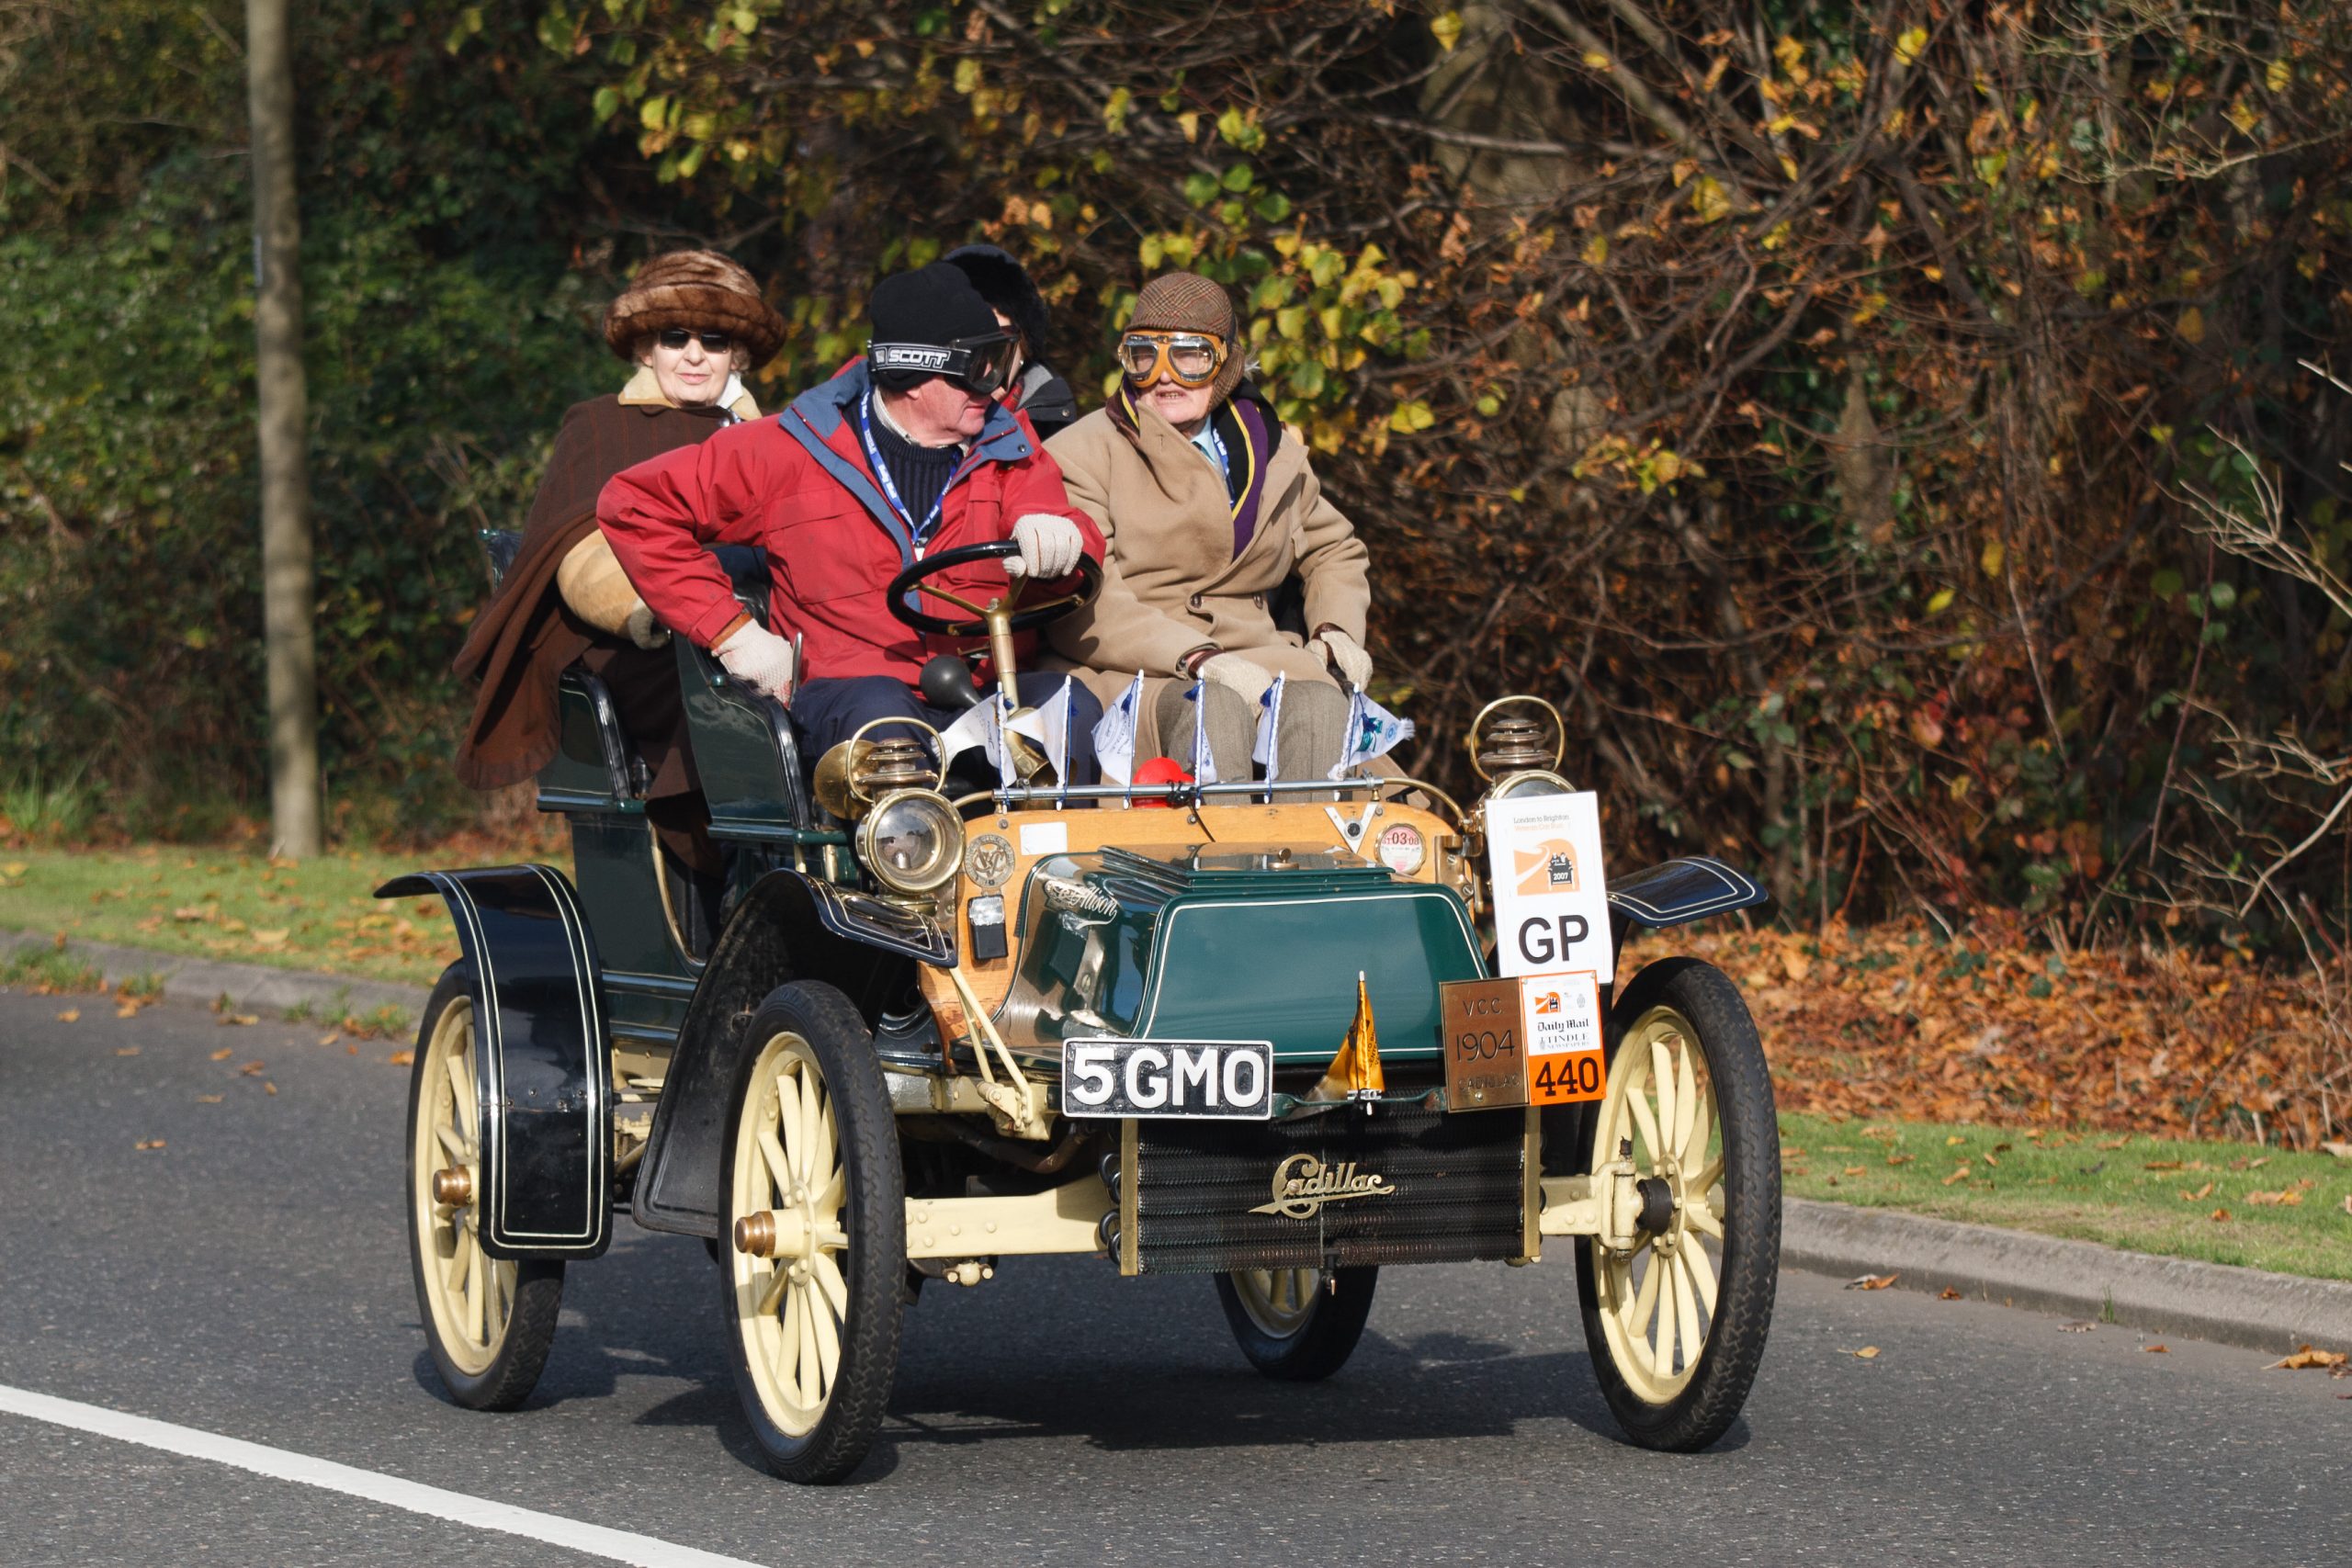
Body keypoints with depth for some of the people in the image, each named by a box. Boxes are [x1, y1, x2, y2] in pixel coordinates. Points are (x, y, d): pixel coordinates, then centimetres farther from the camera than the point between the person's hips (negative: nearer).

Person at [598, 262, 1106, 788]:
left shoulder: (1004, 445, 17)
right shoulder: (796, 452, 6)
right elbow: (634, 504, 7)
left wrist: (1056, 538, -24)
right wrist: (731, 629, -1)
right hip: (848, 687, -3)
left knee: (1070, 705, -30)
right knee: (881, 711, -38)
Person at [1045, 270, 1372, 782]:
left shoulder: (1273, 453, 22)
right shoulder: (1081, 456, 5)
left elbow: (1333, 551, 39)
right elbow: (1083, 609, -9)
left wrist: (1336, 634, 15)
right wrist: (1198, 661, -23)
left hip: (1252, 657, 4)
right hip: (1131, 672, -4)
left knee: (1318, 700, -32)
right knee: (1212, 708, -39)